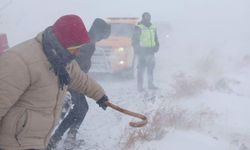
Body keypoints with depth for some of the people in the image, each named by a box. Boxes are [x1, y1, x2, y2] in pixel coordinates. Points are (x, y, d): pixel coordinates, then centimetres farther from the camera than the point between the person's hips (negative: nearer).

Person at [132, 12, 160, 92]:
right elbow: (134, 40, -5)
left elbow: (155, 39, 24)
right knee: (141, 69, -6)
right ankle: (140, 86, -2)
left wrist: (156, 46, 11)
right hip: (142, 51, -6)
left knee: (151, 68, 11)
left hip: (150, 51, 6)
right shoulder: (139, 28, -5)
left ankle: (151, 84, 20)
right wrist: (137, 49, -12)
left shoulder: (153, 28, 14)